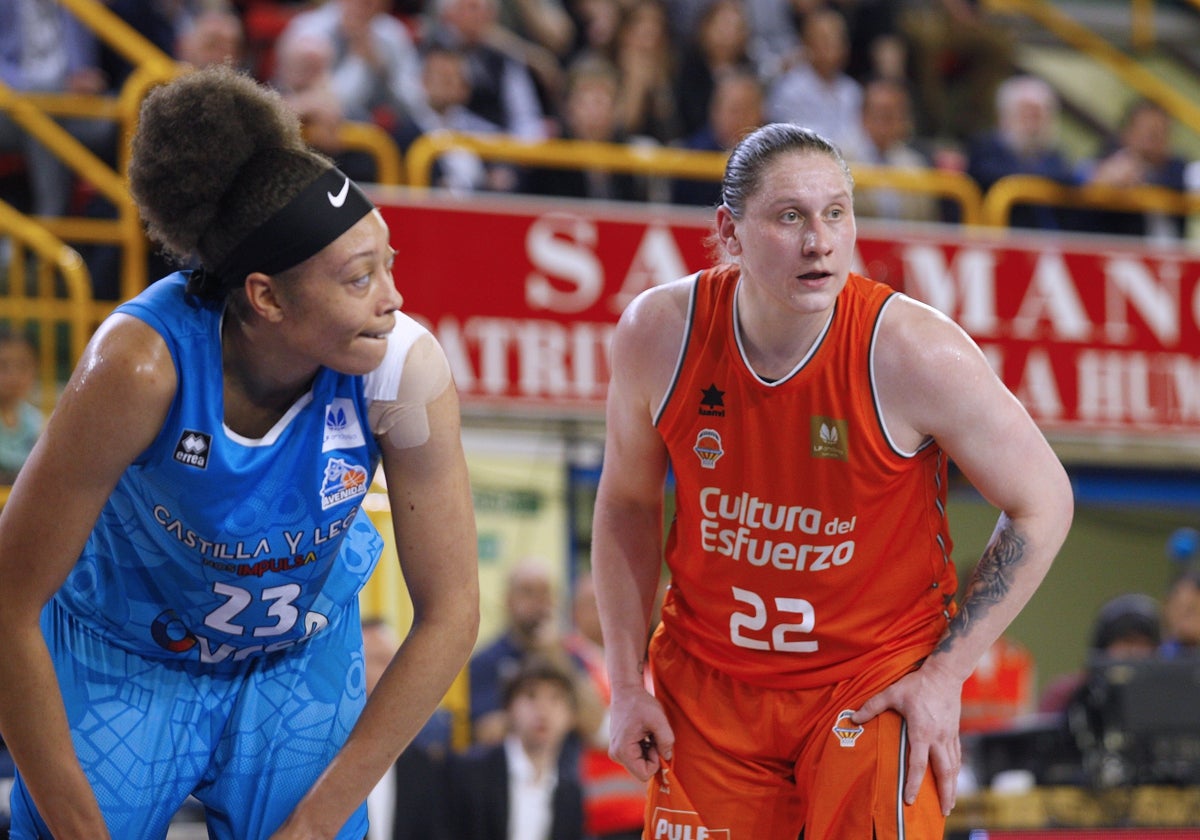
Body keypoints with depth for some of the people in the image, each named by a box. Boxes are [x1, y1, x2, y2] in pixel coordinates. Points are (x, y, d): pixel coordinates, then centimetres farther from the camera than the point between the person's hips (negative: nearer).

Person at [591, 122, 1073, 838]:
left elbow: (1043, 504, -8)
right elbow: (627, 503, 6)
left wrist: (945, 674, -10)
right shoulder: (659, 334, -11)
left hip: (876, 685, -3)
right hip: (708, 682, 3)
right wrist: (628, 684, 3)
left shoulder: (915, 354, -20)